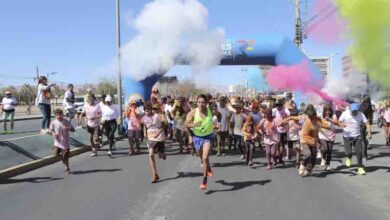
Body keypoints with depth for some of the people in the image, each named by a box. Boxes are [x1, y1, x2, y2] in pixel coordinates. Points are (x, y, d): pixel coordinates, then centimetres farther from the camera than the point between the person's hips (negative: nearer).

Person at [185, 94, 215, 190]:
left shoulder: (209, 110, -12)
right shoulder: (193, 112, -17)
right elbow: (186, 124, -21)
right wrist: (194, 124, -36)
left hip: (208, 136, -2)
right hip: (197, 137, 2)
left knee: (205, 158, -18)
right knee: (202, 158, 21)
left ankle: (204, 181, -9)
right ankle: (209, 169, 54)